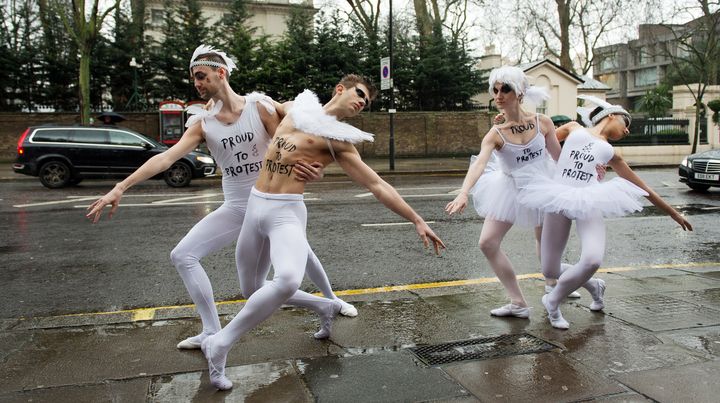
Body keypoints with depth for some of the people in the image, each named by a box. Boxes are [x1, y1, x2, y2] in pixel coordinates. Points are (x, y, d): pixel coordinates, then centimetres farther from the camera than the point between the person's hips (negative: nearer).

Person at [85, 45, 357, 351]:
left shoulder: (260, 106, -10)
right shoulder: (202, 124, -4)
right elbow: (166, 157, -13)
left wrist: (308, 169, -34)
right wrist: (120, 188, -22)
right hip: (235, 208, 3)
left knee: (300, 252, 14)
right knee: (182, 255, -6)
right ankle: (212, 332, 3)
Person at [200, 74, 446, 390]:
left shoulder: (339, 140, 0)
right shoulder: (298, 107, 13)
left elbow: (377, 185, -1)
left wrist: (416, 220, -3)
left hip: (286, 213, -5)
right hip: (254, 206, 5)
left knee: (287, 280, -35)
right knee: (252, 291, 13)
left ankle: (220, 344, -15)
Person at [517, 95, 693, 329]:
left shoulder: (610, 153, 23)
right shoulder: (573, 129, 18)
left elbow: (642, 187, 28)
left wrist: (673, 212, 31)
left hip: (588, 202, 1)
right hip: (558, 199, -1)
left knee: (592, 260, -25)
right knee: (549, 271, -2)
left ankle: (552, 302, 2)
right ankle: (593, 286, 31)